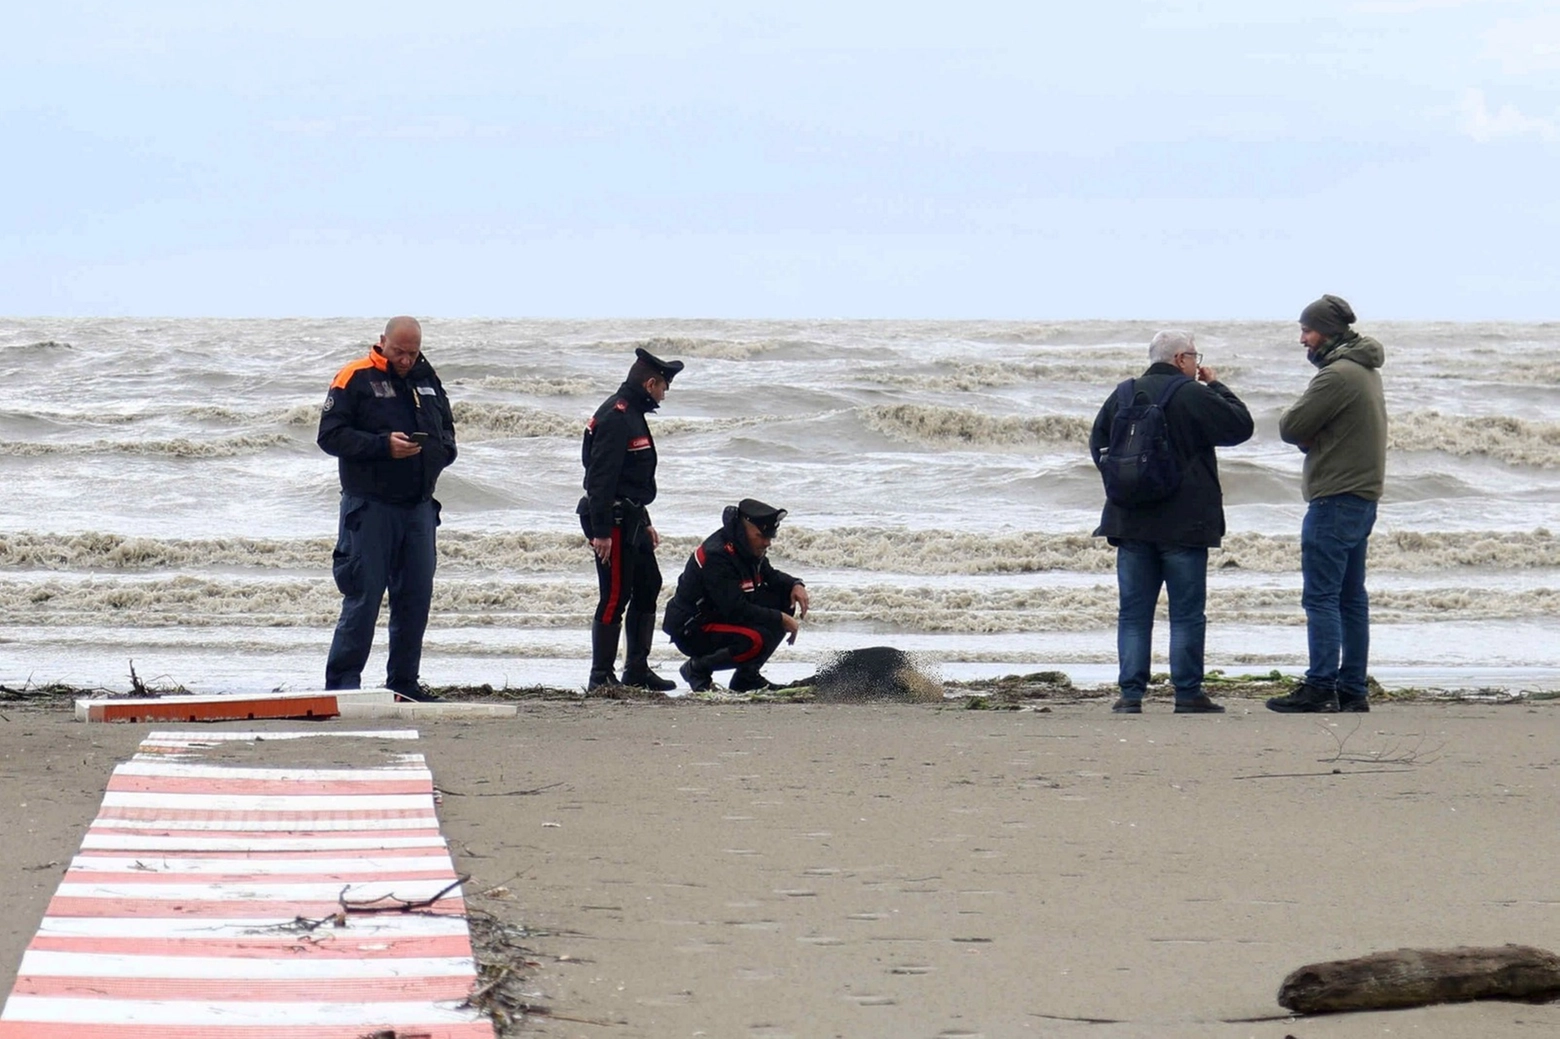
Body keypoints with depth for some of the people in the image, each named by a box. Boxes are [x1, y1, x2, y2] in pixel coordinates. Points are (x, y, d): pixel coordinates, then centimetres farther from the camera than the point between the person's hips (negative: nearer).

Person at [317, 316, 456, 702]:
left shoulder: (428, 380, 14)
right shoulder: (355, 378, -4)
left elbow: (447, 431, 23)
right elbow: (331, 434, -10)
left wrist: (438, 448, -1)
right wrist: (384, 445, -20)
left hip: (418, 507, 6)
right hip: (370, 506, -6)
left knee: (416, 596, 7)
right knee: (364, 595, -7)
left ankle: (404, 681, 16)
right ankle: (342, 680, -1)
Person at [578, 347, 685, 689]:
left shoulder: (632, 415, 16)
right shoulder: (615, 417, -17)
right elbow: (600, 477, -23)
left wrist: (644, 522, 28)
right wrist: (600, 531, -26)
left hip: (631, 518, 11)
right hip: (612, 521, -11)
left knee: (648, 588, 14)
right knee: (615, 597, -8)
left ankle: (637, 670, 21)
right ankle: (601, 677, -4)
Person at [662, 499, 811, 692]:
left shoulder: (748, 548, 2)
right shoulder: (716, 555, -27)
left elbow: (770, 576, 18)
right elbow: (736, 610, -31)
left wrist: (795, 585, -5)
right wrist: (780, 620, -25)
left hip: (722, 616, 10)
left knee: (785, 603, -1)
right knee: (756, 639, -32)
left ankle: (747, 675, 5)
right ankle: (697, 669, -6)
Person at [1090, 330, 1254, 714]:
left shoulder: (1122, 395, 6)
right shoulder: (1193, 396, -9)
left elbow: (1097, 445, 13)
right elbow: (1241, 426, -3)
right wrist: (1217, 387, 9)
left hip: (1131, 523, 4)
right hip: (1183, 525, -4)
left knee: (1133, 612, 6)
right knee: (1187, 613, 2)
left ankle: (1130, 693, 0)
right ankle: (1188, 693, 2)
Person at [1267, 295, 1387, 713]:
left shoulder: (1337, 375, -16)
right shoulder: (1366, 372, 16)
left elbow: (1290, 428, -15)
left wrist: (1300, 416, 5)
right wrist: (1314, 436, -1)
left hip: (1335, 501, -10)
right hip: (1363, 499, 10)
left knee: (1320, 596, -9)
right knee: (1351, 597, 11)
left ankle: (1320, 688, -12)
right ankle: (1352, 690, 13)